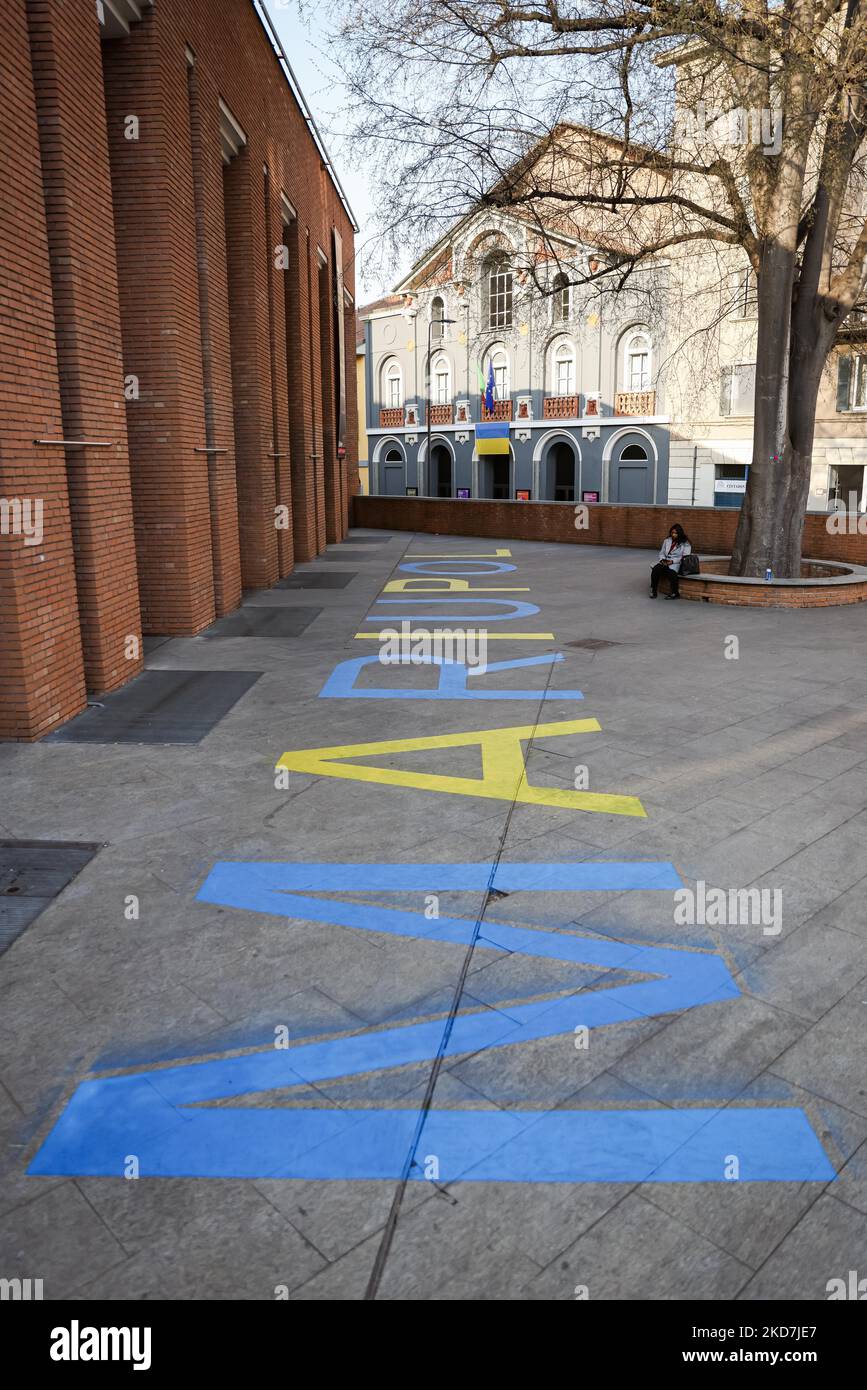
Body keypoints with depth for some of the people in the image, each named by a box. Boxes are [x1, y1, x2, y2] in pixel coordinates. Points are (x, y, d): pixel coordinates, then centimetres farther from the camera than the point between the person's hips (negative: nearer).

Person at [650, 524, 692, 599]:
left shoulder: (685, 543, 2)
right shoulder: (667, 540, 17)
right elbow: (662, 552, 19)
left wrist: (672, 561, -17)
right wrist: (662, 560, -3)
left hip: (676, 563, -4)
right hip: (664, 562, 4)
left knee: (671, 572, -38)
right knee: (655, 569, -28)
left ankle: (675, 593, -21)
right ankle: (653, 591, -21)